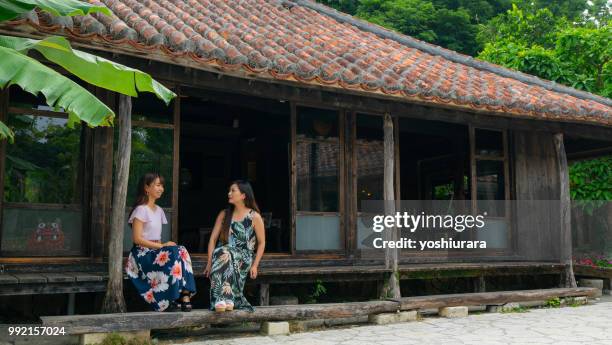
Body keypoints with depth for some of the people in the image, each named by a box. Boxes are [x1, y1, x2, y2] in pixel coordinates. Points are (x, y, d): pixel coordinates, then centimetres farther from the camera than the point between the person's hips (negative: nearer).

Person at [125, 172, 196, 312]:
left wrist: (162, 246, -7)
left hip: (156, 251, 7)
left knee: (181, 251, -22)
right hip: (142, 254, -7)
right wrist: (162, 246, -19)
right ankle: (170, 300, -27)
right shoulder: (141, 210, -7)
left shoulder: (159, 210, 17)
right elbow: (137, 239, -15)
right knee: (174, 253, -31)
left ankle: (185, 295, -31)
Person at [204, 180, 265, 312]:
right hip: (223, 254, 3)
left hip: (244, 258, -3)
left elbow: (261, 243, 6)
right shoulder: (224, 214, 13)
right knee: (221, 254, -34)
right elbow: (213, 239, 9)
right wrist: (209, 262, -4)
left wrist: (255, 265, -4)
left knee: (223, 253, -35)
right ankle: (227, 300, -40)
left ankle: (221, 300, -40)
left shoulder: (254, 217, 3)